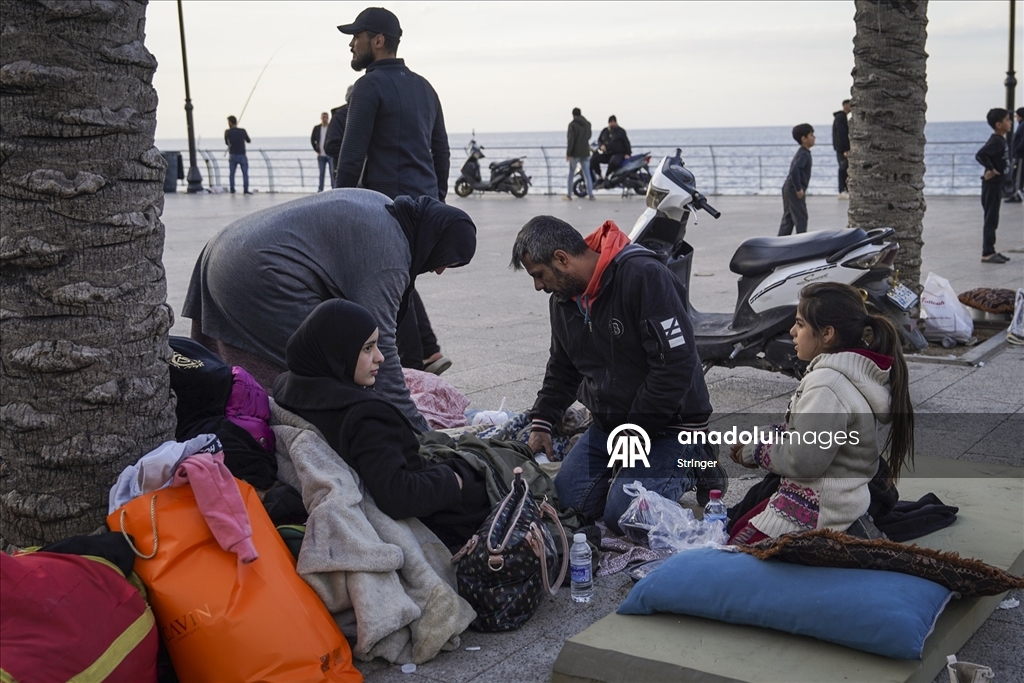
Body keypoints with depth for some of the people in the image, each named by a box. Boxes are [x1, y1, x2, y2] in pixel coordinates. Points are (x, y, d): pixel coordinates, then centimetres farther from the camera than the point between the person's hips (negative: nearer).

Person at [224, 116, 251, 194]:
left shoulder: (227, 132, -5)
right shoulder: (242, 131, -6)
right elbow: (249, 141, 11)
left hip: (233, 156, 1)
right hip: (242, 156, -1)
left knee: (232, 173, 13)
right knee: (245, 173, 4)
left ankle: (232, 189, 9)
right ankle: (245, 189, -6)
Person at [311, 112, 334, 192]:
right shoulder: (317, 128, 7)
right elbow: (312, 140, 16)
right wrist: (316, 150, 8)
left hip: (330, 155, -3)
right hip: (321, 155, 3)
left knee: (332, 172, -4)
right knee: (321, 173, 6)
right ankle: (320, 189, 10)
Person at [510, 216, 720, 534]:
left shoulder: (644, 276, -23)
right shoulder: (564, 297, 4)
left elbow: (676, 365, -26)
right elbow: (562, 368, 19)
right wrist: (541, 422, 4)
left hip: (668, 423, -8)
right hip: (608, 423, 8)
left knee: (621, 515, -20)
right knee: (568, 500, -2)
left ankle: (691, 466, 4)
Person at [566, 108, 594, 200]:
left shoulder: (572, 124, -11)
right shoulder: (587, 124, 5)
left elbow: (570, 140, -16)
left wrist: (568, 153, -13)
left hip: (575, 153, -4)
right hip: (585, 153, 4)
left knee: (571, 174, 9)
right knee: (587, 174, 5)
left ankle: (569, 194, 12)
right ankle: (590, 194, -3)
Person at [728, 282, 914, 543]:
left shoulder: (827, 384, -24)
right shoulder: (855, 373, 7)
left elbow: (803, 459, -25)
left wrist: (756, 449, -10)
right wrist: (772, 435, 1)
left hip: (814, 512, -10)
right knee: (737, 531, 23)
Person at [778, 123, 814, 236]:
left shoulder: (802, 153, 16)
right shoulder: (804, 154, -16)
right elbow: (795, 170, -29)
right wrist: (799, 189, -24)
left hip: (788, 188, 10)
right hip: (793, 189, -10)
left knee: (788, 218, 13)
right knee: (801, 217, -3)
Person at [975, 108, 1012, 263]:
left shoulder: (1000, 140, 12)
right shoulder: (996, 141, -18)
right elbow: (980, 155, -31)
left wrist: (992, 169, 12)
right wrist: (991, 169, -24)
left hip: (996, 184, 10)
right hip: (992, 184, -10)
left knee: (992, 220, 13)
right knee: (990, 219, -6)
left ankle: (990, 251, 19)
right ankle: (987, 253, -3)